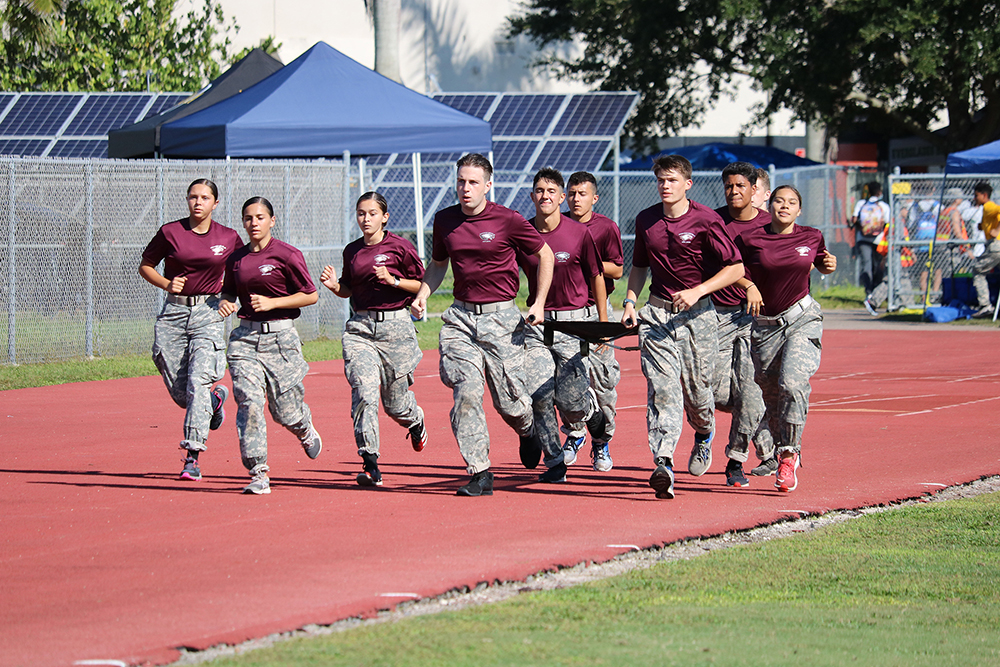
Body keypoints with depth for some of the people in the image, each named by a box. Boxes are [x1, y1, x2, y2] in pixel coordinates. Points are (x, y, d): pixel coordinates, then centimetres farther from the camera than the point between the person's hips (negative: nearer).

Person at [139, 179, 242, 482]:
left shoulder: (229, 238, 3)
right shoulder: (170, 232, 1)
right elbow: (145, 265, 12)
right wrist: (167, 284, -7)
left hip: (209, 314, -2)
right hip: (174, 313, 2)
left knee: (198, 382, -18)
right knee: (179, 393, 3)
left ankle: (192, 458, -18)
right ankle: (215, 398, 39)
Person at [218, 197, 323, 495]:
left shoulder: (287, 254, -5)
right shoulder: (237, 258, 9)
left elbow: (311, 295, -4)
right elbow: (229, 290, 25)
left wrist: (272, 302, -13)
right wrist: (225, 302, 2)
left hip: (280, 336, -3)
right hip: (245, 336, 3)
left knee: (285, 411, 1)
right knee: (248, 402, -14)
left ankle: (305, 428, 40)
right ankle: (258, 474, -12)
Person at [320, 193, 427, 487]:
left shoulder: (400, 247, -4)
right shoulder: (352, 251, 10)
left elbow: (422, 284, -1)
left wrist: (393, 280, -15)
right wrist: (334, 286, 1)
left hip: (395, 326, -3)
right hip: (360, 327, 3)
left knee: (395, 401, 5)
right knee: (364, 393, -16)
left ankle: (416, 422, 44)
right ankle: (370, 465, -17)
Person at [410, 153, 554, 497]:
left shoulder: (508, 221, -6)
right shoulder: (444, 220, 7)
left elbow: (544, 255, 6)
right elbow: (437, 265, 23)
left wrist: (539, 304, 0)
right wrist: (422, 295, 5)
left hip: (501, 317, -3)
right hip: (461, 315, 3)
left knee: (509, 401, 0)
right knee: (467, 393, -12)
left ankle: (528, 431, 36)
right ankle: (480, 474, -10)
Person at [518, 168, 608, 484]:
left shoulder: (579, 233, -6)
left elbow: (597, 278, 4)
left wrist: (603, 324, 6)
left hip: (575, 321, -3)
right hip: (537, 322, 3)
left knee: (570, 402, -7)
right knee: (538, 396, -8)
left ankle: (594, 410, 29)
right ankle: (554, 463, 5)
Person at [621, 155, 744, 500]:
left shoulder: (705, 220, -8)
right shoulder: (645, 220, 8)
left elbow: (735, 268, -8)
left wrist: (697, 291, -18)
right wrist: (630, 300, 7)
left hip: (697, 315, -3)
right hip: (656, 313, 3)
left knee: (697, 390, 6)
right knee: (662, 390, -12)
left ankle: (704, 434, 41)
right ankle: (663, 465, -23)